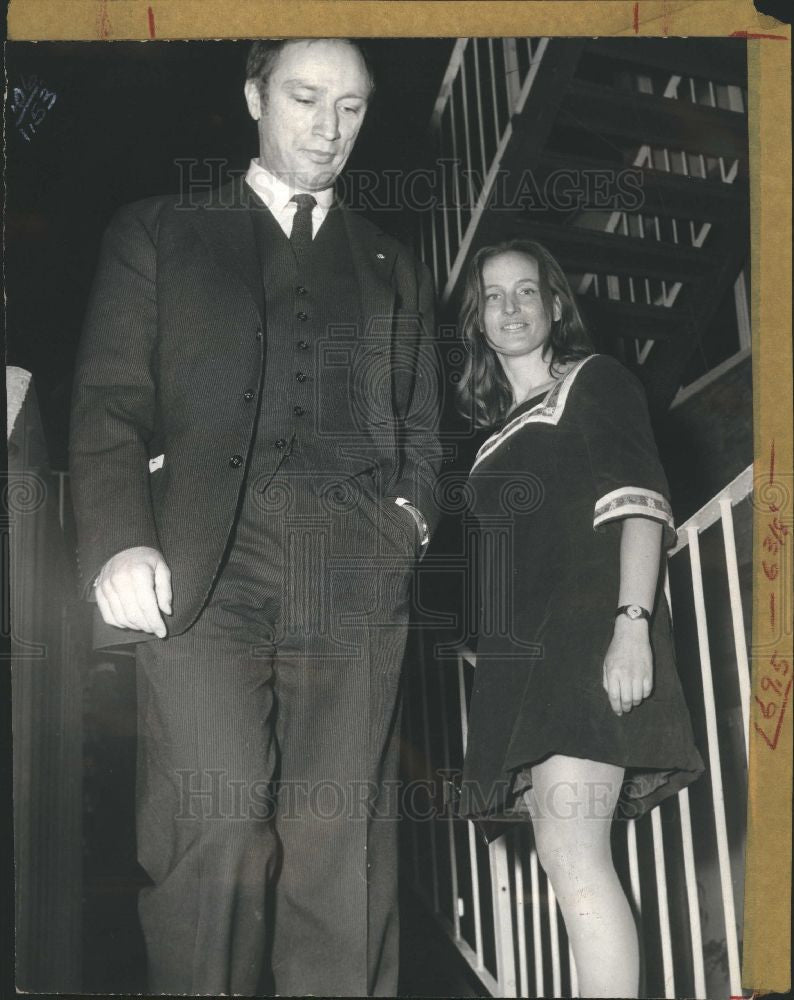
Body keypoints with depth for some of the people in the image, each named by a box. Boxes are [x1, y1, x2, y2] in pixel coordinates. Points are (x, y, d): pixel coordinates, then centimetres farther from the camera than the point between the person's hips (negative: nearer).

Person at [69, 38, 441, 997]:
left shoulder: (396, 269, 25)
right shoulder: (155, 234, 17)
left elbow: (420, 428, 24)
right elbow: (108, 405, 7)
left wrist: (410, 515, 4)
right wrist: (119, 544, -8)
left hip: (356, 586, 2)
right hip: (201, 574, -2)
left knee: (340, 843, -1)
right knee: (215, 827, -13)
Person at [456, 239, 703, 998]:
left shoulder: (593, 381, 4)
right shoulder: (497, 426, 23)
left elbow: (640, 502, -8)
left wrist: (632, 624, -21)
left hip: (586, 634, -7)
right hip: (519, 649, 7)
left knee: (575, 859, -18)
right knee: (563, 862, 5)